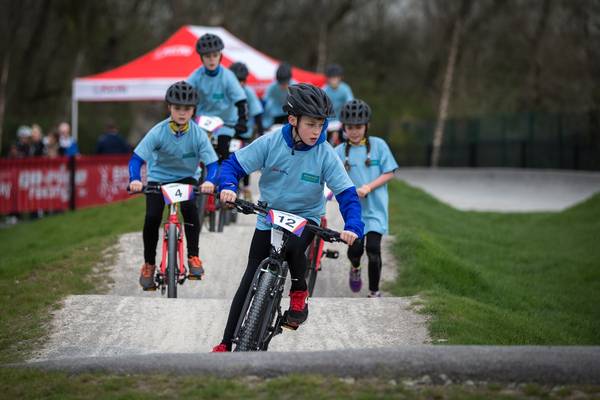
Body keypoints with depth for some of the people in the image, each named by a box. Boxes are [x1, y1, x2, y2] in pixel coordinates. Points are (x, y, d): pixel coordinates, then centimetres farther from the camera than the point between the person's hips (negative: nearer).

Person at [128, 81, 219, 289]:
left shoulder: (198, 134, -19)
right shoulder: (158, 132, -21)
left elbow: (211, 163, -22)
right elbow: (137, 158, -24)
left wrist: (209, 181, -44)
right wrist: (135, 179, -44)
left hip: (186, 178, 0)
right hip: (158, 178, 0)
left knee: (190, 208, -29)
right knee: (152, 218, -18)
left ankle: (193, 258, -16)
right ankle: (149, 264, 3)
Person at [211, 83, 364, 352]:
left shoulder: (325, 154, -17)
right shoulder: (270, 143, -17)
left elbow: (347, 193, -16)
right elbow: (234, 164, -10)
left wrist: (352, 226, -34)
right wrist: (227, 186, -32)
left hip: (305, 218, -1)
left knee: (293, 248, -36)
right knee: (250, 281, 0)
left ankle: (299, 292, -5)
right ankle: (226, 344, 10)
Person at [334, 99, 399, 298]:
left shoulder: (378, 145, -1)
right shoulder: (340, 151, 4)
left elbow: (389, 173, -2)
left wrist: (368, 187, -14)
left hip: (375, 206, -1)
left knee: (373, 249, -10)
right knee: (355, 247, -8)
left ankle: (374, 291, 5)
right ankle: (355, 267, 29)